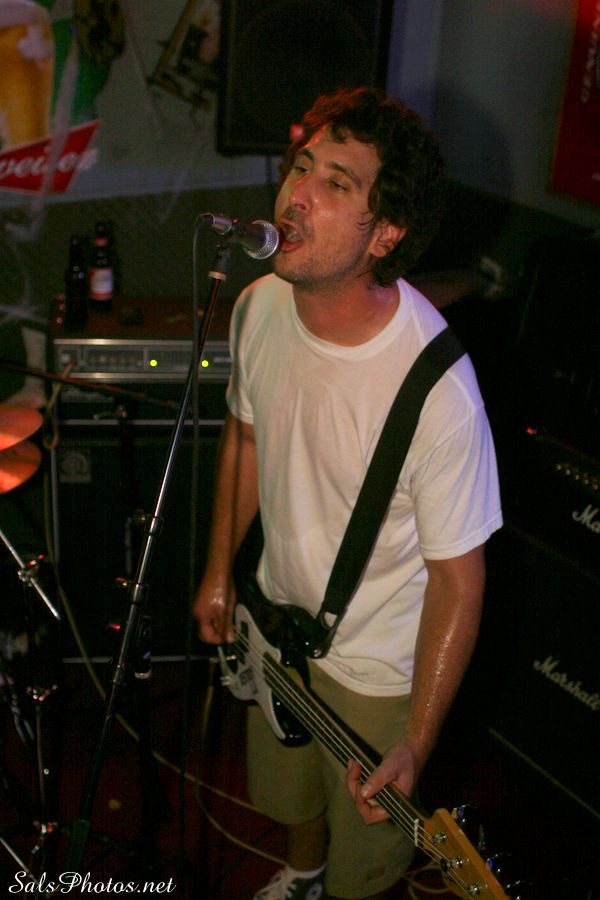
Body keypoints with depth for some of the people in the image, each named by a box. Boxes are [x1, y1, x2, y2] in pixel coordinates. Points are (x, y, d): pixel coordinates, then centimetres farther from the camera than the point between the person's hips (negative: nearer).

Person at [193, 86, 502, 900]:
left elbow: (457, 576, -25)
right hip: (279, 619, 6)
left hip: (377, 667, -6)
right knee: (286, 791, 33)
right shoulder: (261, 307, -15)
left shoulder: (436, 386, -35)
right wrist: (219, 571, 11)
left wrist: (416, 744, -21)